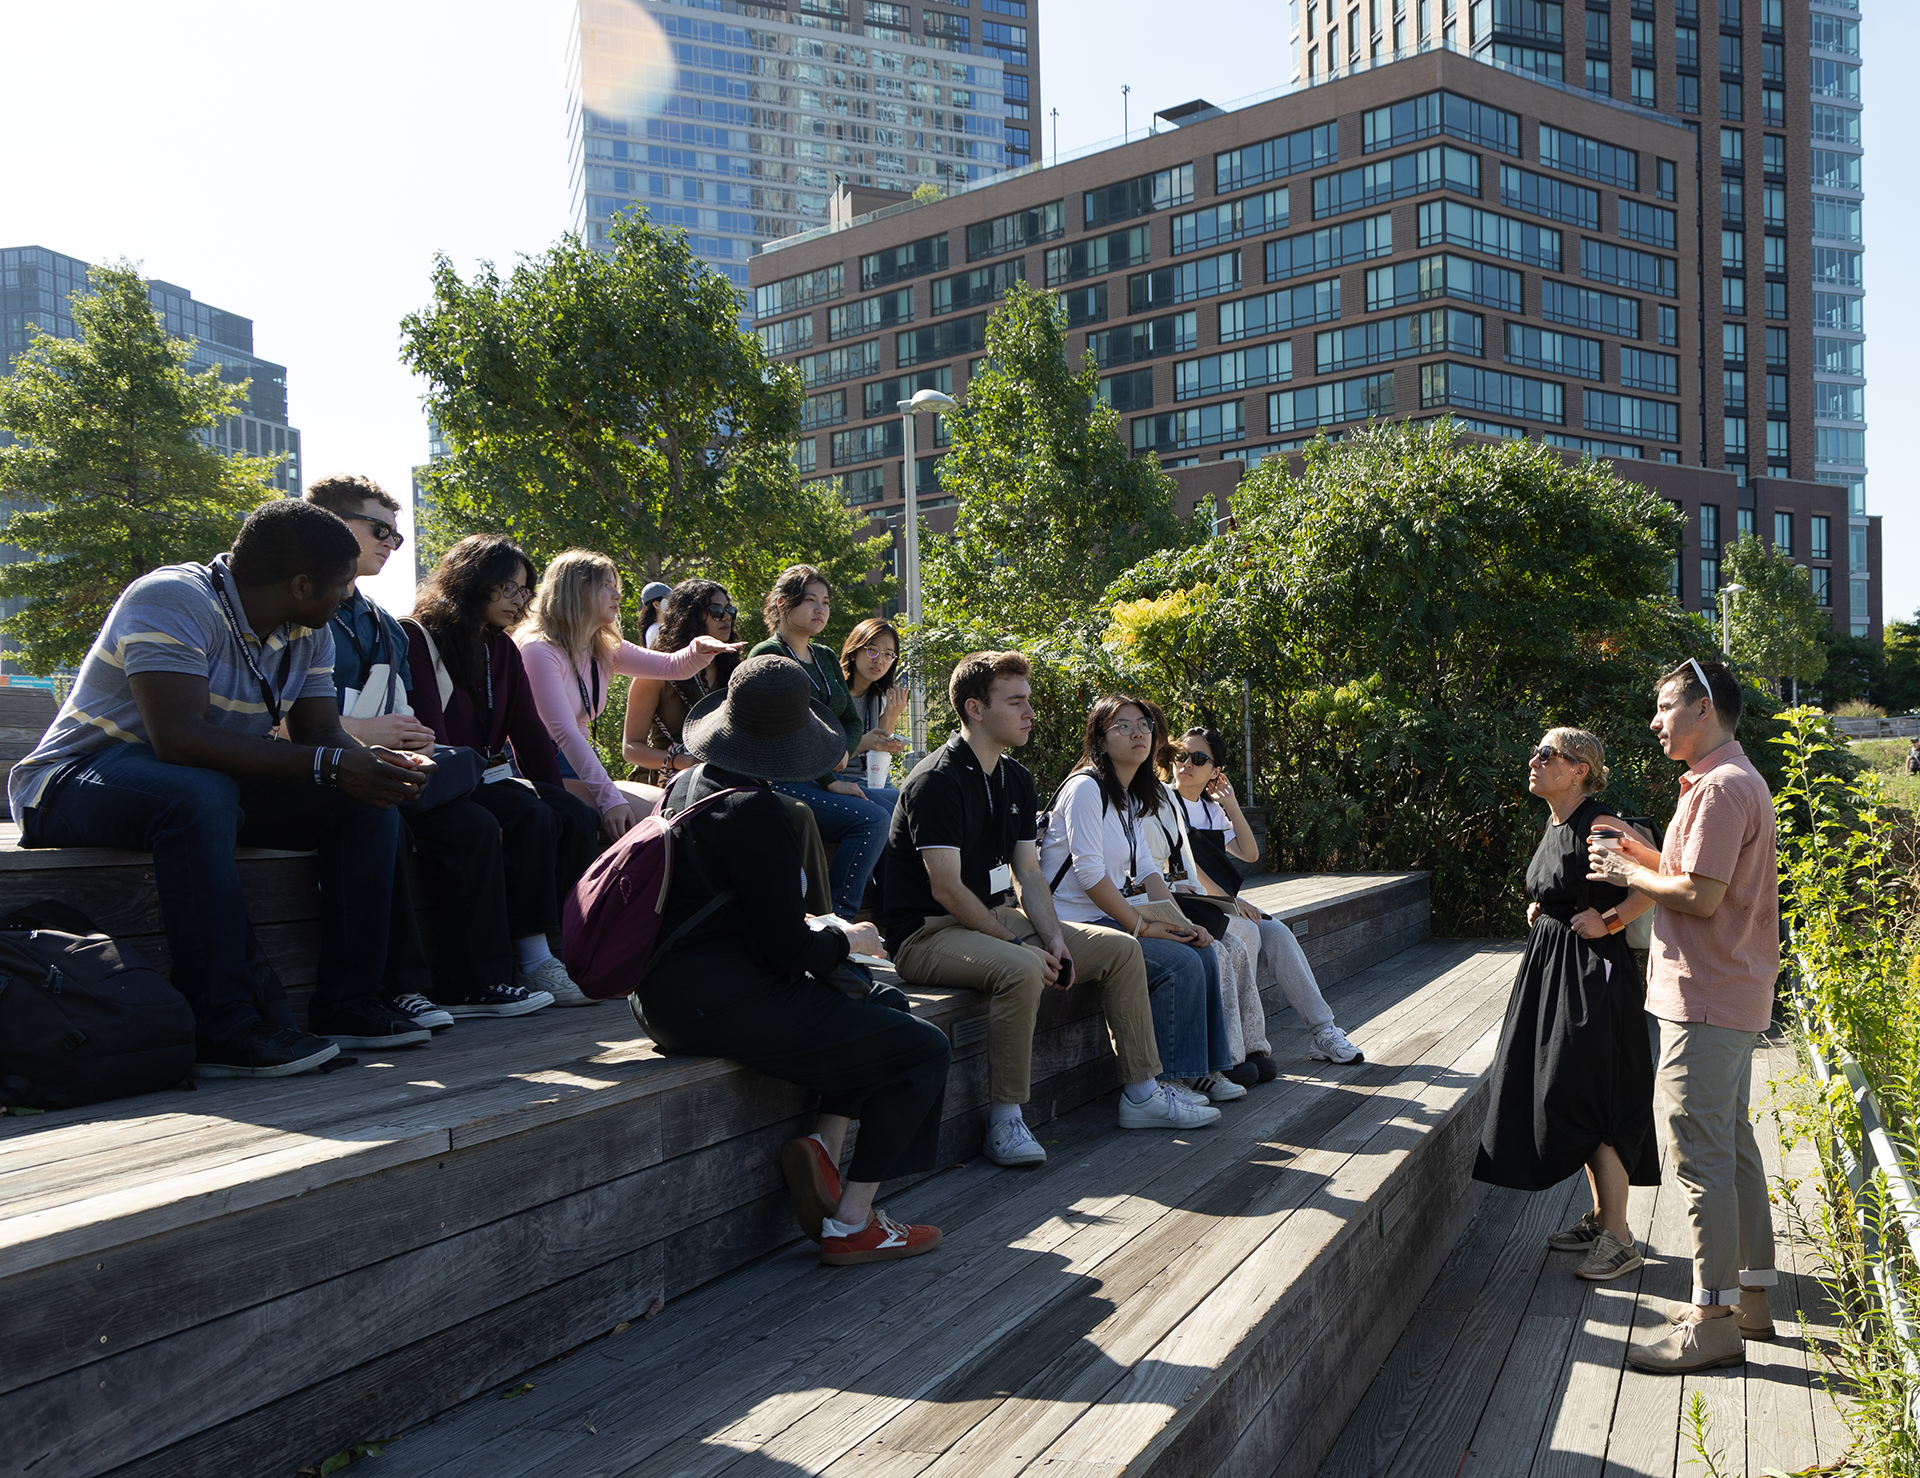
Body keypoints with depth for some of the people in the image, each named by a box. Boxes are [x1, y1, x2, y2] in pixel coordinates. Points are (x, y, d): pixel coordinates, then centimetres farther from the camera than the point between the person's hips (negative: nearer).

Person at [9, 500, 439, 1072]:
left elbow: (321, 731, 0)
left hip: (216, 788, 8)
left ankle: (349, 1003, -11)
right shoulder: (173, 601, -23)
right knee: (200, 796, -40)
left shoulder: (310, 633, 4)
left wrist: (377, 761, -24)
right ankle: (221, 1029, -38)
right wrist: (328, 765, -37)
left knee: (366, 803, -7)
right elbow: (178, 736, -35)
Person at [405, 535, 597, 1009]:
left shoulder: (503, 649, 18)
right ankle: (534, 964, -31)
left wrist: (554, 793, 0)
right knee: (532, 818, -32)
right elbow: (429, 731, -14)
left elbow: (529, 729, 13)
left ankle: (568, 948, -26)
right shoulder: (419, 638, -5)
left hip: (492, 777, 7)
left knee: (578, 818, -20)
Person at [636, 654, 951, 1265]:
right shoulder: (756, 810, -19)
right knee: (923, 1048, -2)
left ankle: (824, 1145, 8)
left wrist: (812, 928, 17)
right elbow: (786, 949, -18)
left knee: (882, 1007, 23)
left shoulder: (684, 785, 10)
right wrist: (845, 940, 1)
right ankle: (851, 1224, 2)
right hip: (726, 1005, -10)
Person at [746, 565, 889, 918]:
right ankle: (837, 919, -24)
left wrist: (843, 749, -3)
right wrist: (830, 782, -16)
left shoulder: (825, 657, 19)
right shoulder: (767, 656, -5)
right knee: (871, 820, -28)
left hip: (829, 776, 7)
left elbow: (852, 720, 21)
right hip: (784, 781, -7)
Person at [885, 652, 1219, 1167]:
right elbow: (947, 890, -21)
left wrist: (1055, 940, -6)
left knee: (1122, 949, 1)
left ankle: (1141, 1094, 8)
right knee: (1020, 970, -38)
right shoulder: (938, 781, -17)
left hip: (995, 915, 9)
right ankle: (1005, 1119, -25)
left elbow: (1028, 874, 10)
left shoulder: (1016, 779, 11)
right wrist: (1021, 944, -20)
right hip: (928, 932, -9)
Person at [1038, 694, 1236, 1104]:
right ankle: (1168, 1079, -9)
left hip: (1109, 916, 9)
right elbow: (1089, 874, -21)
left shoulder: (1132, 799, 16)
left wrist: (1180, 922, -3)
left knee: (1202, 950, -4)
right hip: (1073, 923, -9)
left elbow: (1145, 870, 11)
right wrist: (1142, 925, -18)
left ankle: (1203, 1069, 2)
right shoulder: (1086, 787, -15)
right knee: (1181, 963, -19)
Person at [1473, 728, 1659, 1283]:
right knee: (1561, 1090, 14)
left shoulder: (1601, 829, -18)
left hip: (1592, 974, -10)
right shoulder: (1555, 828, 12)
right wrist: (1542, 909, 10)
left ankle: (1619, 1238, 5)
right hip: (1550, 968, 10)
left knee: (1588, 1097, -6)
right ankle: (1601, 1217, 28)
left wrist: (1606, 920, -20)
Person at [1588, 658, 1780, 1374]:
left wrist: (1632, 874, -9)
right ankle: (1750, 1294, 26)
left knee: (1697, 1152, -6)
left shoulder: (1721, 788, -18)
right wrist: (1644, 856, 10)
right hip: (1732, 994, 11)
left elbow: (1700, 896, -23)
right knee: (1732, 1143, 16)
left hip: (1706, 999, -11)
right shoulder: (1734, 780, 17)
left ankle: (1713, 1321, 0)